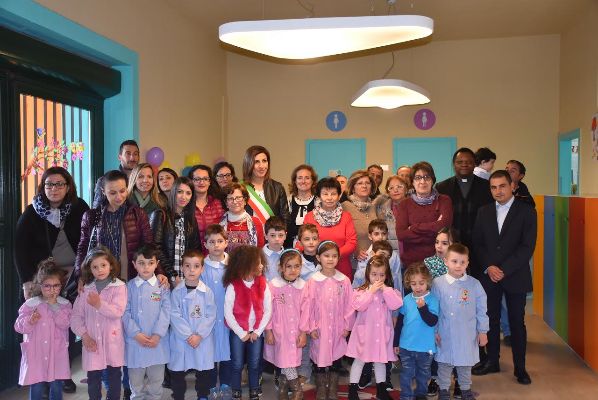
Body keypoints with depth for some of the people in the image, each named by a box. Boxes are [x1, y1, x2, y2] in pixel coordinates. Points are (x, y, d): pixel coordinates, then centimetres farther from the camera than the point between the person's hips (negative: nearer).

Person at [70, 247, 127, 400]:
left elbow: (118, 312, -17)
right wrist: (84, 335, -7)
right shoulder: (86, 289, 6)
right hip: (92, 342, 3)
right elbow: (76, 315, 4)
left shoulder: (119, 287, -6)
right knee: (93, 378, 10)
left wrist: (100, 305, -30)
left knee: (114, 376, 10)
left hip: (112, 341, -2)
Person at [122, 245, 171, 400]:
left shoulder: (162, 286, -1)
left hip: (157, 341, 0)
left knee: (156, 380, 11)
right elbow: (125, 313, -3)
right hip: (134, 341, 1)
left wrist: (157, 335, -14)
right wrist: (136, 334, -13)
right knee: (136, 381, 13)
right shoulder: (129, 286, 1)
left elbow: (166, 312, -6)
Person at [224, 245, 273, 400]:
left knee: (254, 364, 12)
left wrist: (257, 331, -8)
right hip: (238, 332, -2)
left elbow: (268, 310, -3)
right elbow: (228, 313, -13)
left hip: (256, 332, 2)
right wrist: (241, 333, -12)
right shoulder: (233, 286, -15)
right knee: (237, 364, 8)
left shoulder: (263, 284, -6)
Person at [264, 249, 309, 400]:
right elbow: (268, 309, -6)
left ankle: (283, 387, 30)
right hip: (279, 331, -2)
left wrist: (303, 332, -1)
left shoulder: (302, 286, -4)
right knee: (286, 360, 2)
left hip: (295, 331, 2)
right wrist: (268, 330, -5)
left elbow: (305, 310, 0)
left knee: (289, 361, 9)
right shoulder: (273, 285, -11)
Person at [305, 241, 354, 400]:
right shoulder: (313, 281, -7)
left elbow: (348, 305, 1)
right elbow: (310, 306, -4)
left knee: (336, 357, 11)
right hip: (320, 328, -1)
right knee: (319, 357, 9)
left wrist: (347, 325, 0)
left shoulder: (344, 280, -3)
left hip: (338, 328, 1)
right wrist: (312, 327, -6)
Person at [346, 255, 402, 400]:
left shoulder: (391, 291, 0)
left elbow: (395, 305, -16)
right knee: (359, 360, 7)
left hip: (382, 331, 2)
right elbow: (359, 306, -21)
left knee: (381, 360, 17)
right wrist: (371, 292, -21)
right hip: (364, 331, -2)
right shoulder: (361, 290, -6)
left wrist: (385, 289, -17)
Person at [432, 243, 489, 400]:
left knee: (465, 365, 17)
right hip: (445, 334, -1)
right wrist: (434, 331, -2)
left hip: (467, 335, 1)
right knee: (444, 364, 14)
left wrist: (483, 331, 3)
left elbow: (481, 310, 0)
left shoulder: (474, 284, -8)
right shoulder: (437, 283, -10)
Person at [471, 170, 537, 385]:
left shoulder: (527, 211, -4)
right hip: (488, 275, 3)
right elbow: (477, 243, 6)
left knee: (517, 322, 5)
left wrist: (504, 270, -15)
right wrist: (488, 267, -9)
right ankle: (492, 361, 23)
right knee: (491, 319, 9)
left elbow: (527, 246, -10)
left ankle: (520, 367, 17)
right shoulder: (484, 212, 8)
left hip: (515, 276, -3)